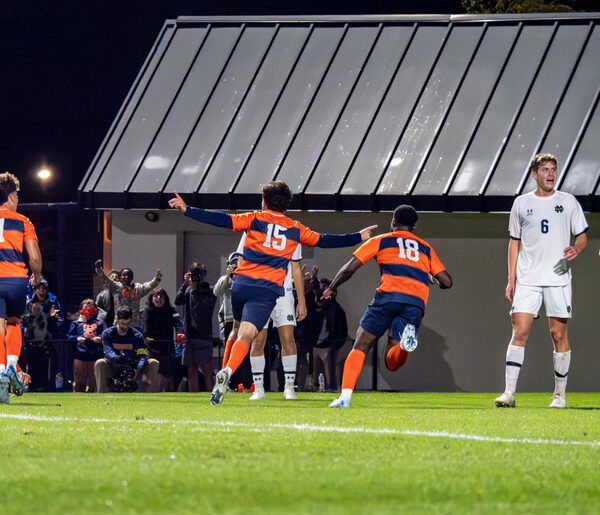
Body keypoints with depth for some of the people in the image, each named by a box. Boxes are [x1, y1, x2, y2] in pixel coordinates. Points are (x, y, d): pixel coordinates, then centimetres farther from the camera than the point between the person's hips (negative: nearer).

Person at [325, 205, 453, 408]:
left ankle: (345, 396, -13)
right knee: (392, 362, 2)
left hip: (388, 296, -2)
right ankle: (406, 341, -33)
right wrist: (435, 281, 45)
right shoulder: (425, 248, 27)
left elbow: (349, 268, 13)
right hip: (416, 302, 2)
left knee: (360, 348, 5)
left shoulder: (381, 241, 19)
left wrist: (331, 288, 29)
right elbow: (446, 281, 21)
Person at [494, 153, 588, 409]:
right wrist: (511, 279, 7)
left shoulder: (567, 201, 7)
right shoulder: (521, 204, 9)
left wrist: (576, 249, -14)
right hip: (527, 280, 0)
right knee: (519, 332, -9)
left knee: (559, 334, 0)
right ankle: (509, 393, -12)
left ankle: (560, 395, 10)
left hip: (558, 278, 0)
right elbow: (514, 242, 13)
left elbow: (582, 235, 10)